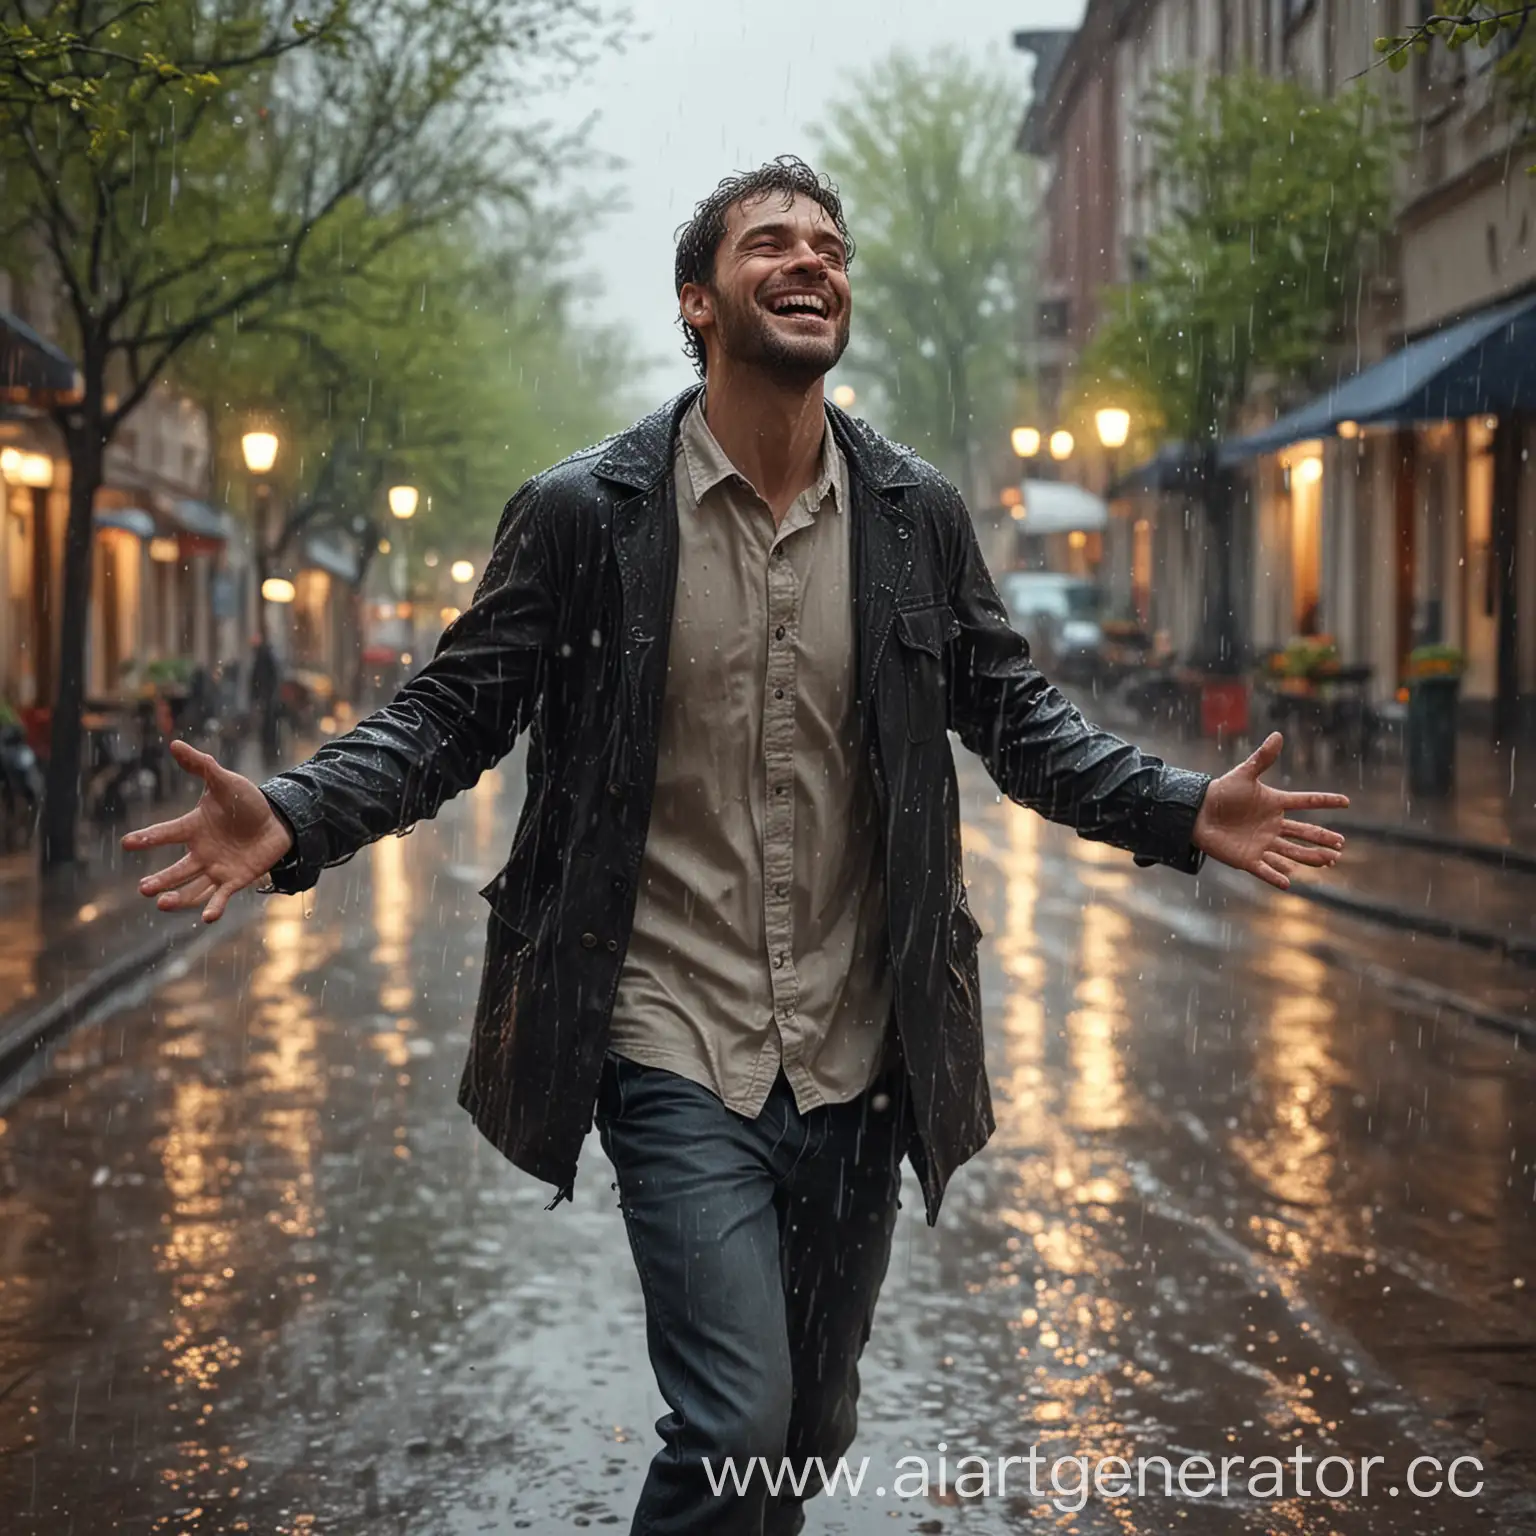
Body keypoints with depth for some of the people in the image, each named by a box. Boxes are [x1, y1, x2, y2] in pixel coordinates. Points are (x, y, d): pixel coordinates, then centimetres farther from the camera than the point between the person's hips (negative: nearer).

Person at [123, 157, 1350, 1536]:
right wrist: (294, 821, -18)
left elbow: (1014, 712, 11)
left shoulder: (918, 515, 3)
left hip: (856, 1056, 4)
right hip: (674, 1046, -4)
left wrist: (1184, 812, -2)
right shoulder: (586, 512, -5)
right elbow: (455, 711, -1)